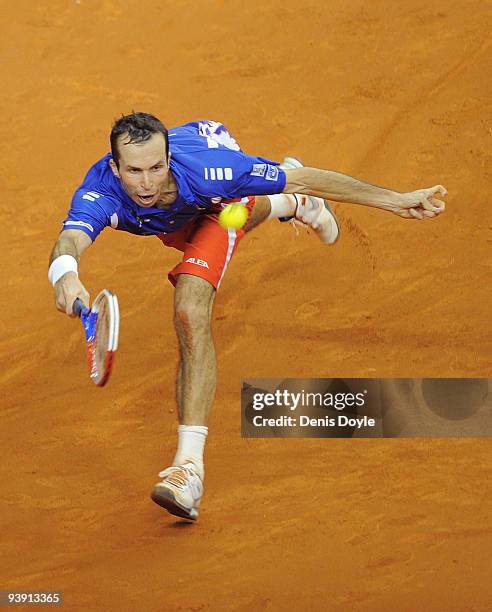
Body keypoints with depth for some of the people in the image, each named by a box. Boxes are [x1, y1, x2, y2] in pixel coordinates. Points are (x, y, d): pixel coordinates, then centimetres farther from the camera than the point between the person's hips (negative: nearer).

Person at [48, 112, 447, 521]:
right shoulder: (100, 194, -45)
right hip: (170, 220, 4)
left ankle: (190, 462, -28)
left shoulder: (208, 169, -46)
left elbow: (303, 179, -37)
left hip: (217, 203, -3)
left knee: (191, 314, -26)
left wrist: (396, 200, -35)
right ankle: (289, 205, 74)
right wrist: (65, 276, -91)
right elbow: (70, 241, -65)